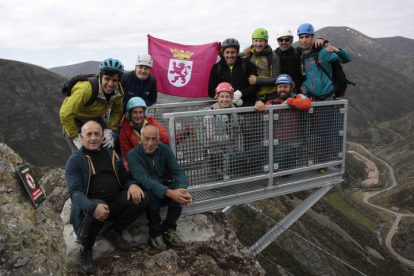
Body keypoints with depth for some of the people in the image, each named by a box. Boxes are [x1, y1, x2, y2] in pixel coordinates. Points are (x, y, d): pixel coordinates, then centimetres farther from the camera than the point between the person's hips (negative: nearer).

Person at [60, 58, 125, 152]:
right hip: (75, 119, -5)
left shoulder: (119, 92, -19)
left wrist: (109, 130, -12)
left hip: (94, 118, 5)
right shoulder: (86, 89, -37)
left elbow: (117, 112, -1)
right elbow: (66, 114, -34)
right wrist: (76, 138, -28)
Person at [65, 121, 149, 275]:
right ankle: (86, 249, -6)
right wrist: (93, 207, -37)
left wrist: (133, 184, -11)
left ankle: (113, 232, 4)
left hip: (115, 202, 5)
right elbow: (75, 191, -16)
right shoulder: (75, 159, -3)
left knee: (142, 198, -20)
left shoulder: (111, 154, 14)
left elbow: (124, 177, 17)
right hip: (92, 204, -4)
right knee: (96, 212, -39)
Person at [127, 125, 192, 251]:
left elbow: (178, 172, -11)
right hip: (145, 190, -3)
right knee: (152, 193, -36)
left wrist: (183, 189, -34)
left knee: (178, 189, -28)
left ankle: (169, 230, -11)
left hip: (164, 185, 4)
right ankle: (155, 233, -16)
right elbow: (144, 180, -31)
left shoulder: (165, 149, -4)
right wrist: (169, 193, -45)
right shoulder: (133, 155, -17)